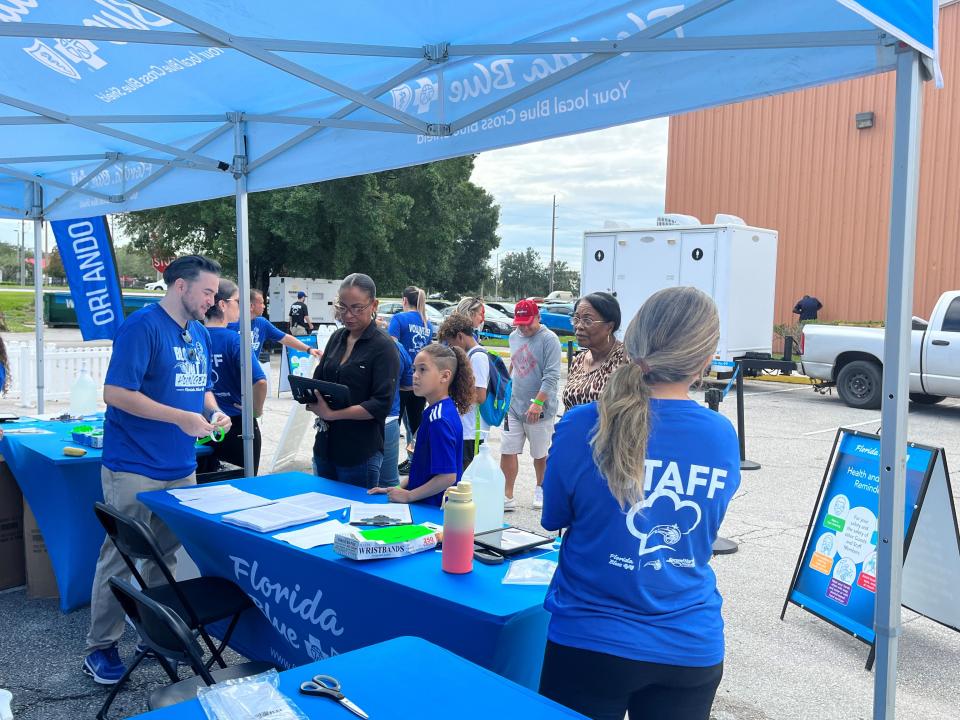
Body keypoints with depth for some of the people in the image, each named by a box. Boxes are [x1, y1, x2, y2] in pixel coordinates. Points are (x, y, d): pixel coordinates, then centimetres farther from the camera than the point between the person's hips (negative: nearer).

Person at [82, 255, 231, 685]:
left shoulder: (199, 333, 11)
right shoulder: (143, 326, -15)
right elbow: (115, 393, -21)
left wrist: (213, 411, 0)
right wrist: (181, 418, -23)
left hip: (181, 468, 8)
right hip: (135, 469, -7)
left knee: (166, 556, 16)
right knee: (120, 558, 3)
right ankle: (100, 648, 17)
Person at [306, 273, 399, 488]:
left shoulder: (384, 347, -11)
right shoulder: (337, 338, 8)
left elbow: (381, 404, -18)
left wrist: (332, 414, -23)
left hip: (361, 453, -6)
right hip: (325, 446, 6)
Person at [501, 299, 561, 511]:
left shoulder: (549, 339, -12)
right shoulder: (514, 336, 10)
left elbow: (552, 375, -18)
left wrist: (538, 402, -24)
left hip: (539, 410, -5)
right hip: (514, 406, 6)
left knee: (540, 454, 10)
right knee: (507, 451, 0)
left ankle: (540, 489, 32)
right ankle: (508, 497, 8)